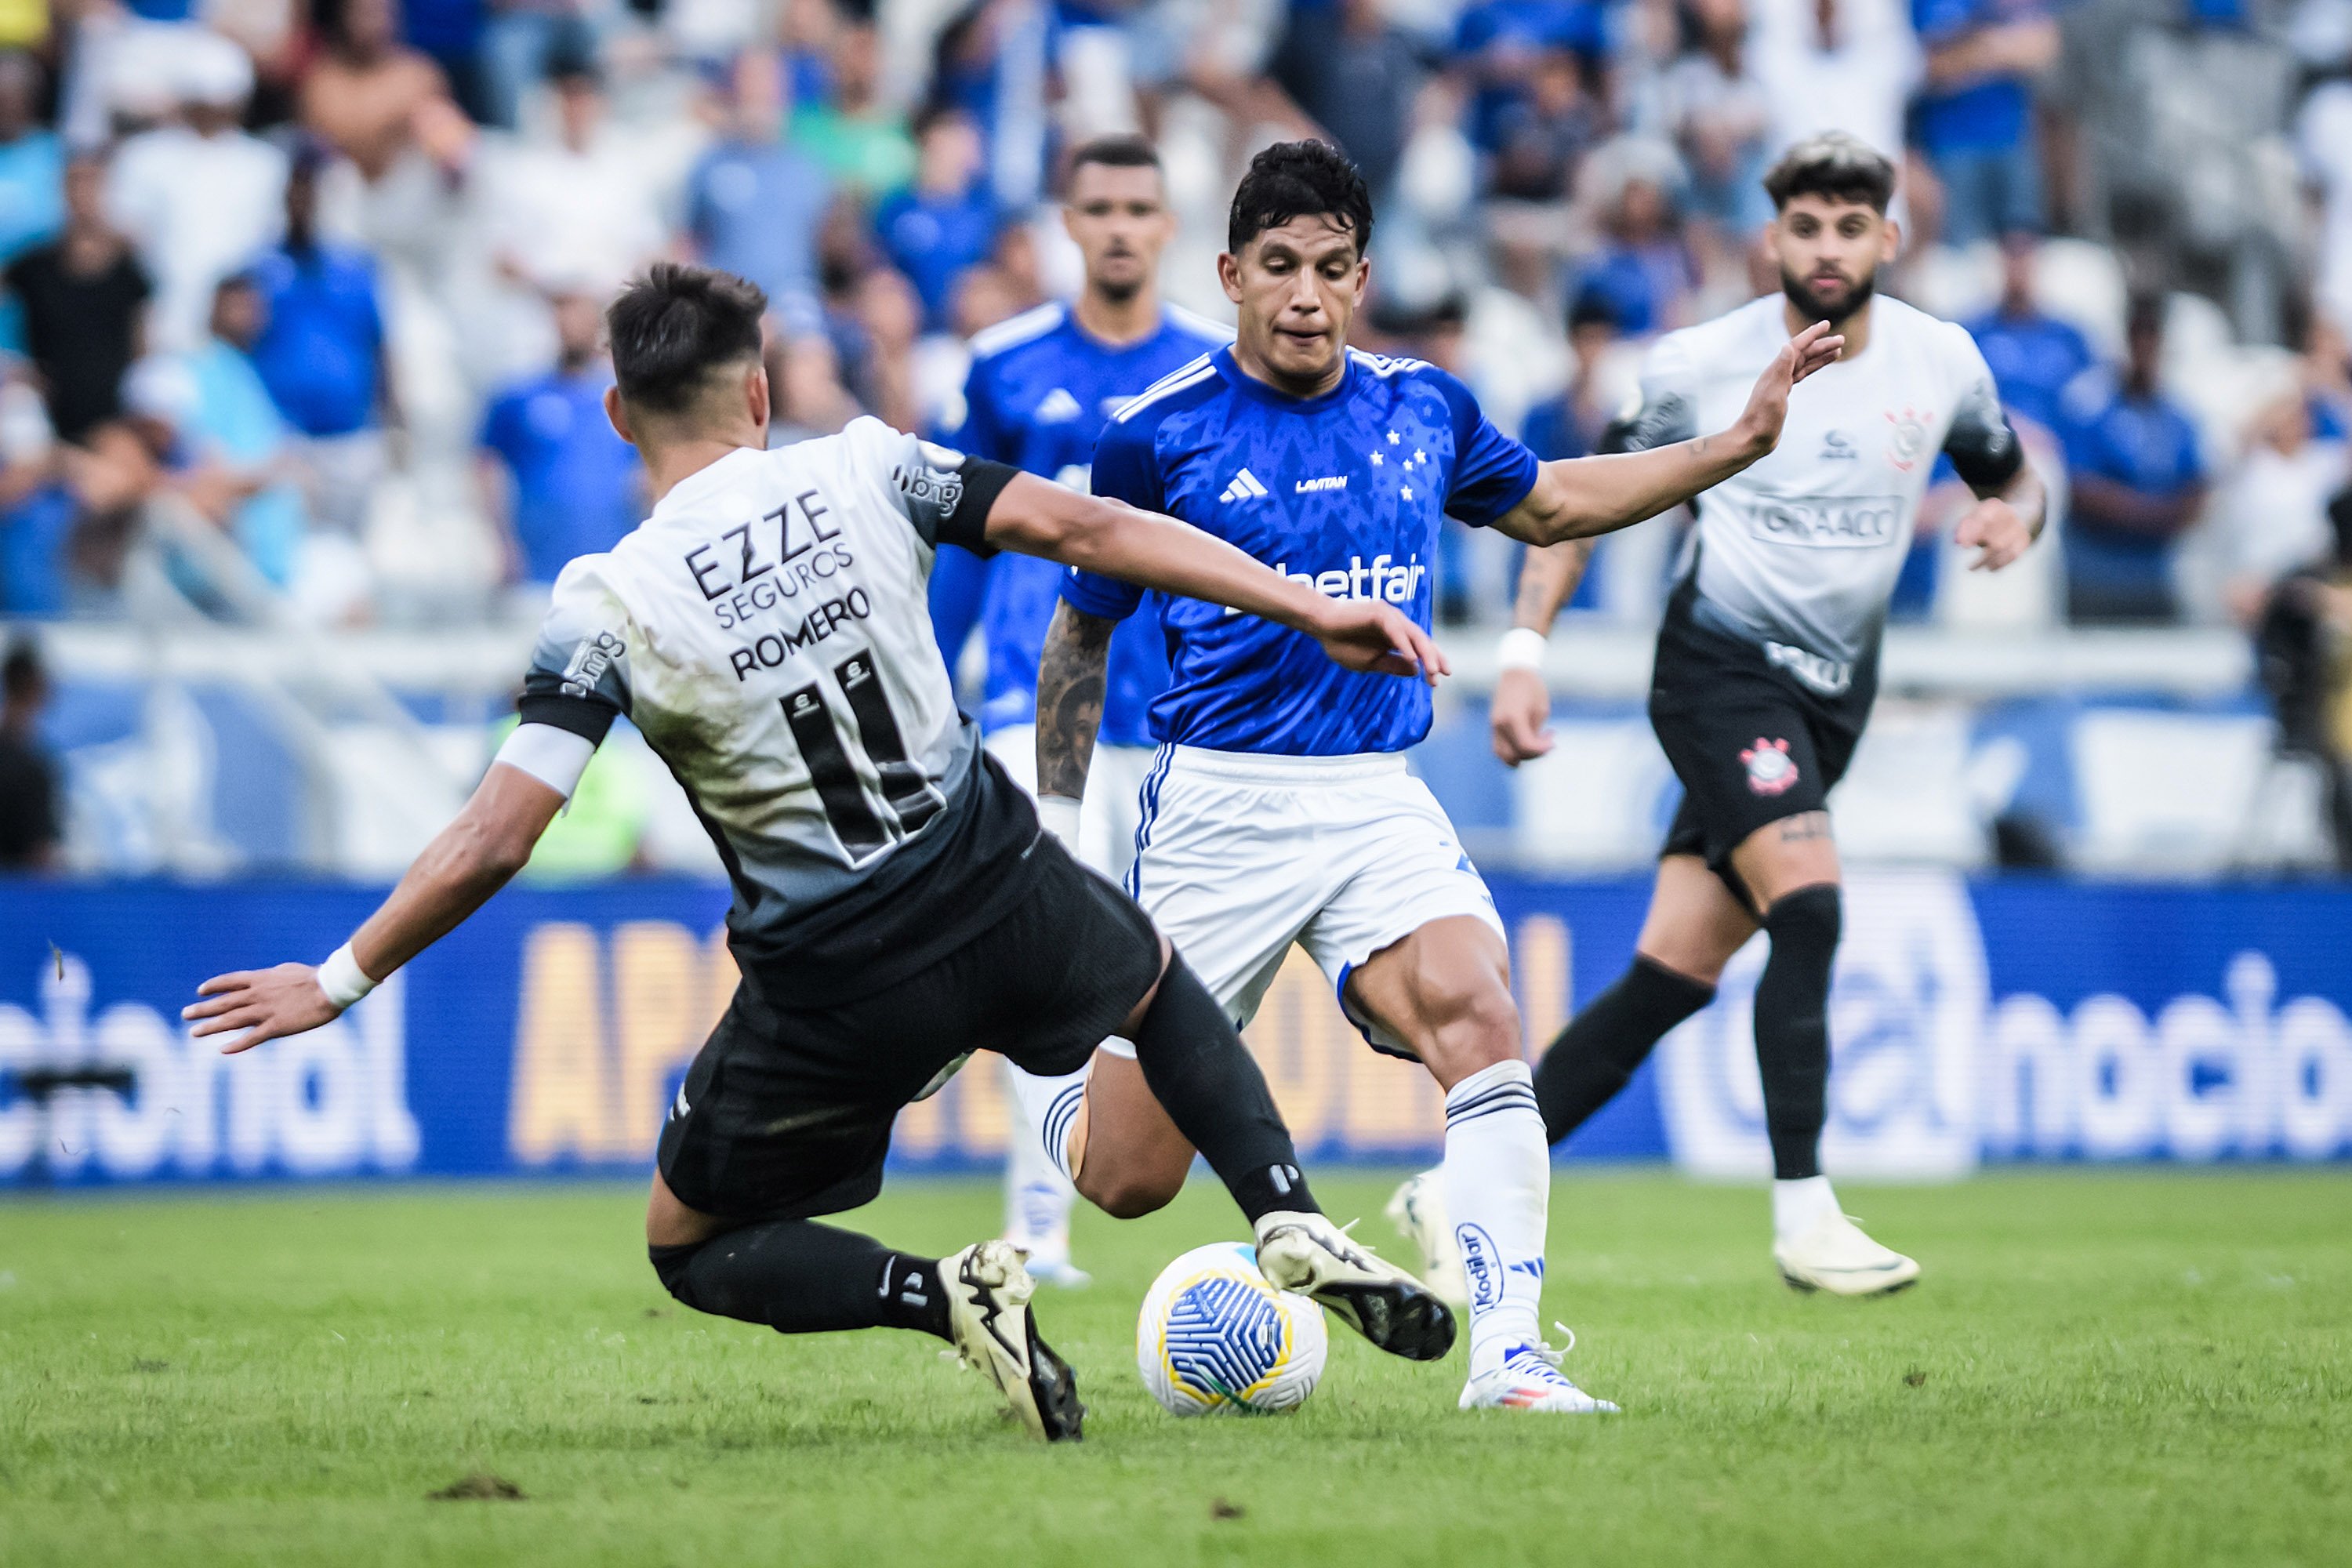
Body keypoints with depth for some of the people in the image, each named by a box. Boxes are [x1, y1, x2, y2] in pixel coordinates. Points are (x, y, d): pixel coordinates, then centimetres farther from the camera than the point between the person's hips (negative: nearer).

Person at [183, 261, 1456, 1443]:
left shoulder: (605, 607, -12)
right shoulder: (863, 471, -6)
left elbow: (490, 845, -16)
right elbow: (1088, 531, -6)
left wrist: (336, 982, -3)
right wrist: (1312, 609, -1)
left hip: (835, 990, -3)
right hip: (1000, 901, 3)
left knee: (690, 1248, 19)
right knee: (1160, 989, 37)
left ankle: (946, 1293, -7)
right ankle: (1295, 1227, 15)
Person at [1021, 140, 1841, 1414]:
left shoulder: (1423, 411, 7)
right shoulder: (1158, 436, -5)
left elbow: (1548, 505, 26)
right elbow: (1080, 629, 8)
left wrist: (1742, 440, 21)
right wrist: (1057, 824, 9)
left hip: (1379, 801, 3)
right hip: (1217, 806, -3)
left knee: (1477, 1020, -27)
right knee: (1129, 1178, -1)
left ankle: (1507, 1357, -25)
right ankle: (1045, 1056, 36)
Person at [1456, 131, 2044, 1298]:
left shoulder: (1940, 362, 1)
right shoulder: (1699, 365, -7)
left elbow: (2011, 474, 17)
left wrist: (2015, 514, -7)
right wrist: (1526, 649, -5)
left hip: (1831, 696, 4)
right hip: (1720, 667, -4)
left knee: (1674, 977, 0)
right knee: (1808, 907, -25)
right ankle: (1802, 1215, -22)